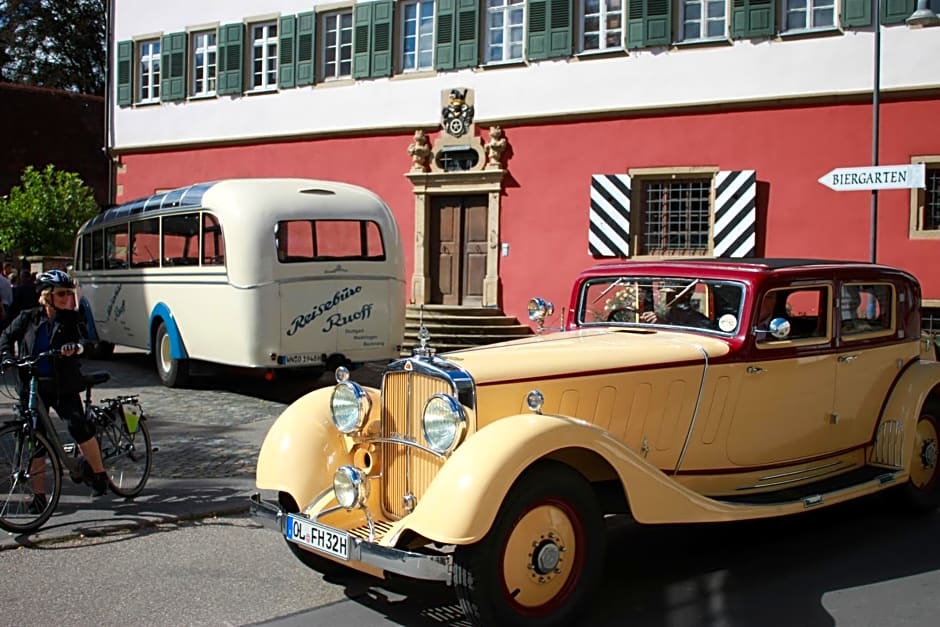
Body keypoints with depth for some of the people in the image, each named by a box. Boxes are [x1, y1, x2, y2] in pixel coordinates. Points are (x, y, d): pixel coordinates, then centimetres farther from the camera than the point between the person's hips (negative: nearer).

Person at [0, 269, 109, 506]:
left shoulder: (71, 319, 1)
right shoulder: (29, 318, 5)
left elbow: (84, 339, -12)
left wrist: (75, 346, -34)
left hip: (64, 386, -2)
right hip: (33, 386, 2)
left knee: (79, 426, -19)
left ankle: (99, 473, -2)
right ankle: (39, 493, 14)